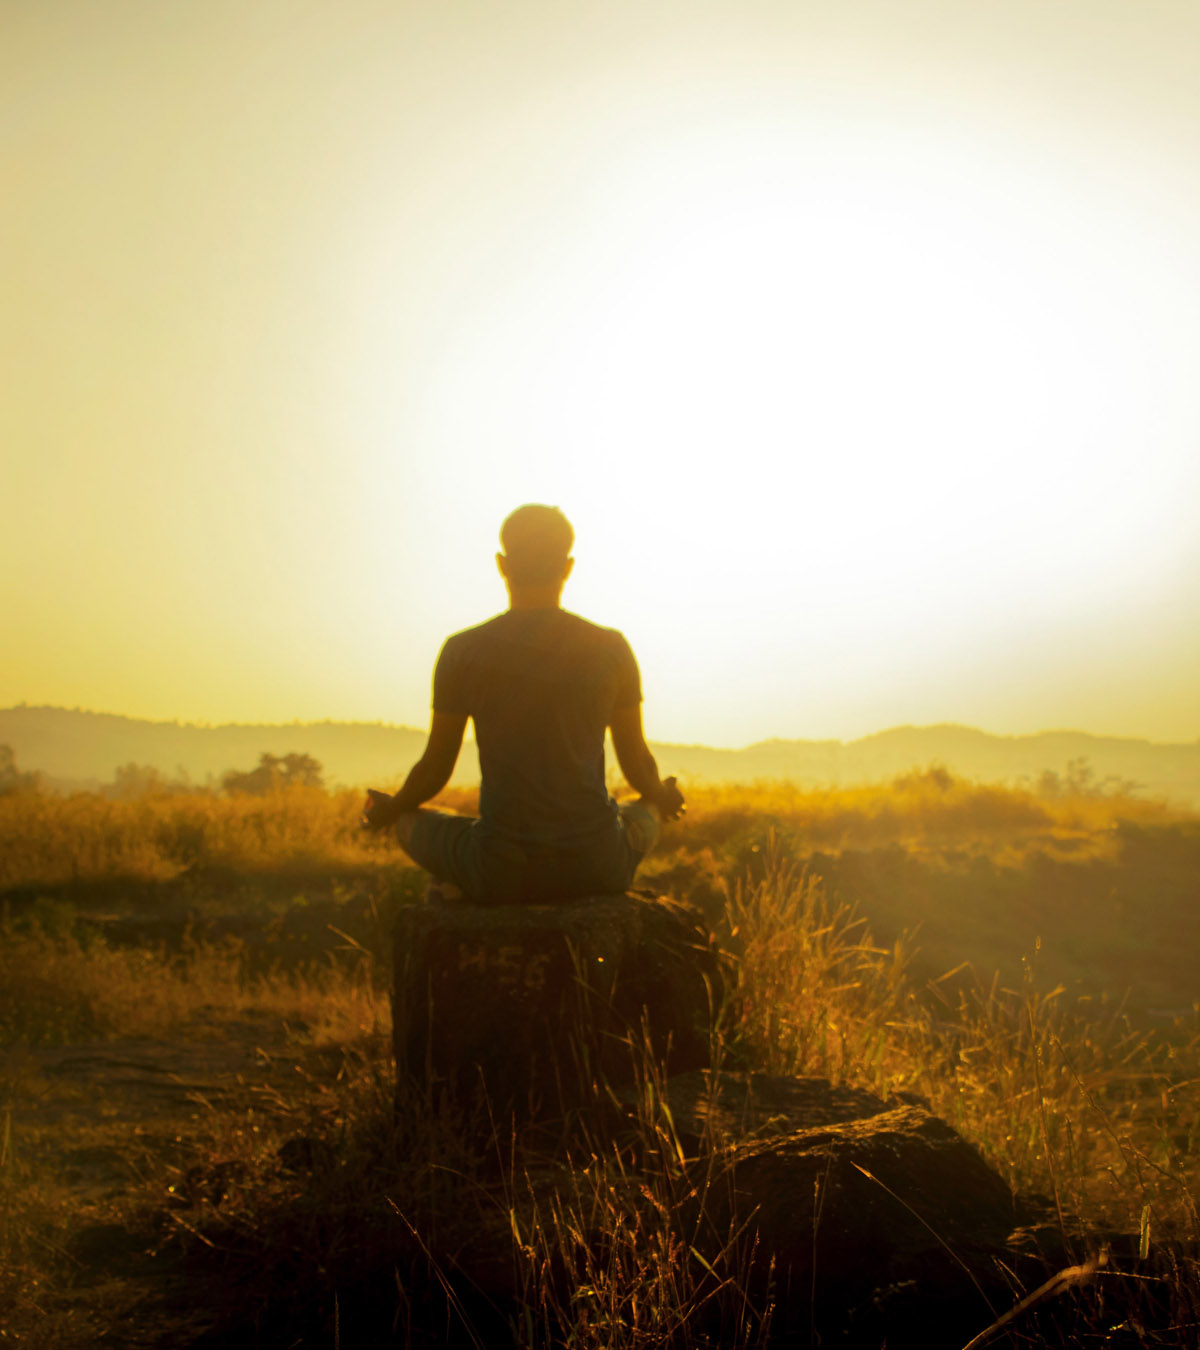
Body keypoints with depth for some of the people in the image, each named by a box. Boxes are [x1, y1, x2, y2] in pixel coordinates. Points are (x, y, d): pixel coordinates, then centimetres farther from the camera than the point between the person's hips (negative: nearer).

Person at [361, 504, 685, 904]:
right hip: (596, 868, 2)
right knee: (645, 814, 36)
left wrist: (389, 810, 26)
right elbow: (637, 765, 8)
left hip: (501, 873, -2)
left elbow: (435, 770, 4)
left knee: (409, 821, 29)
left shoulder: (462, 651, -4)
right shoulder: (611, 648, -1)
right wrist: (661, 797, 32)